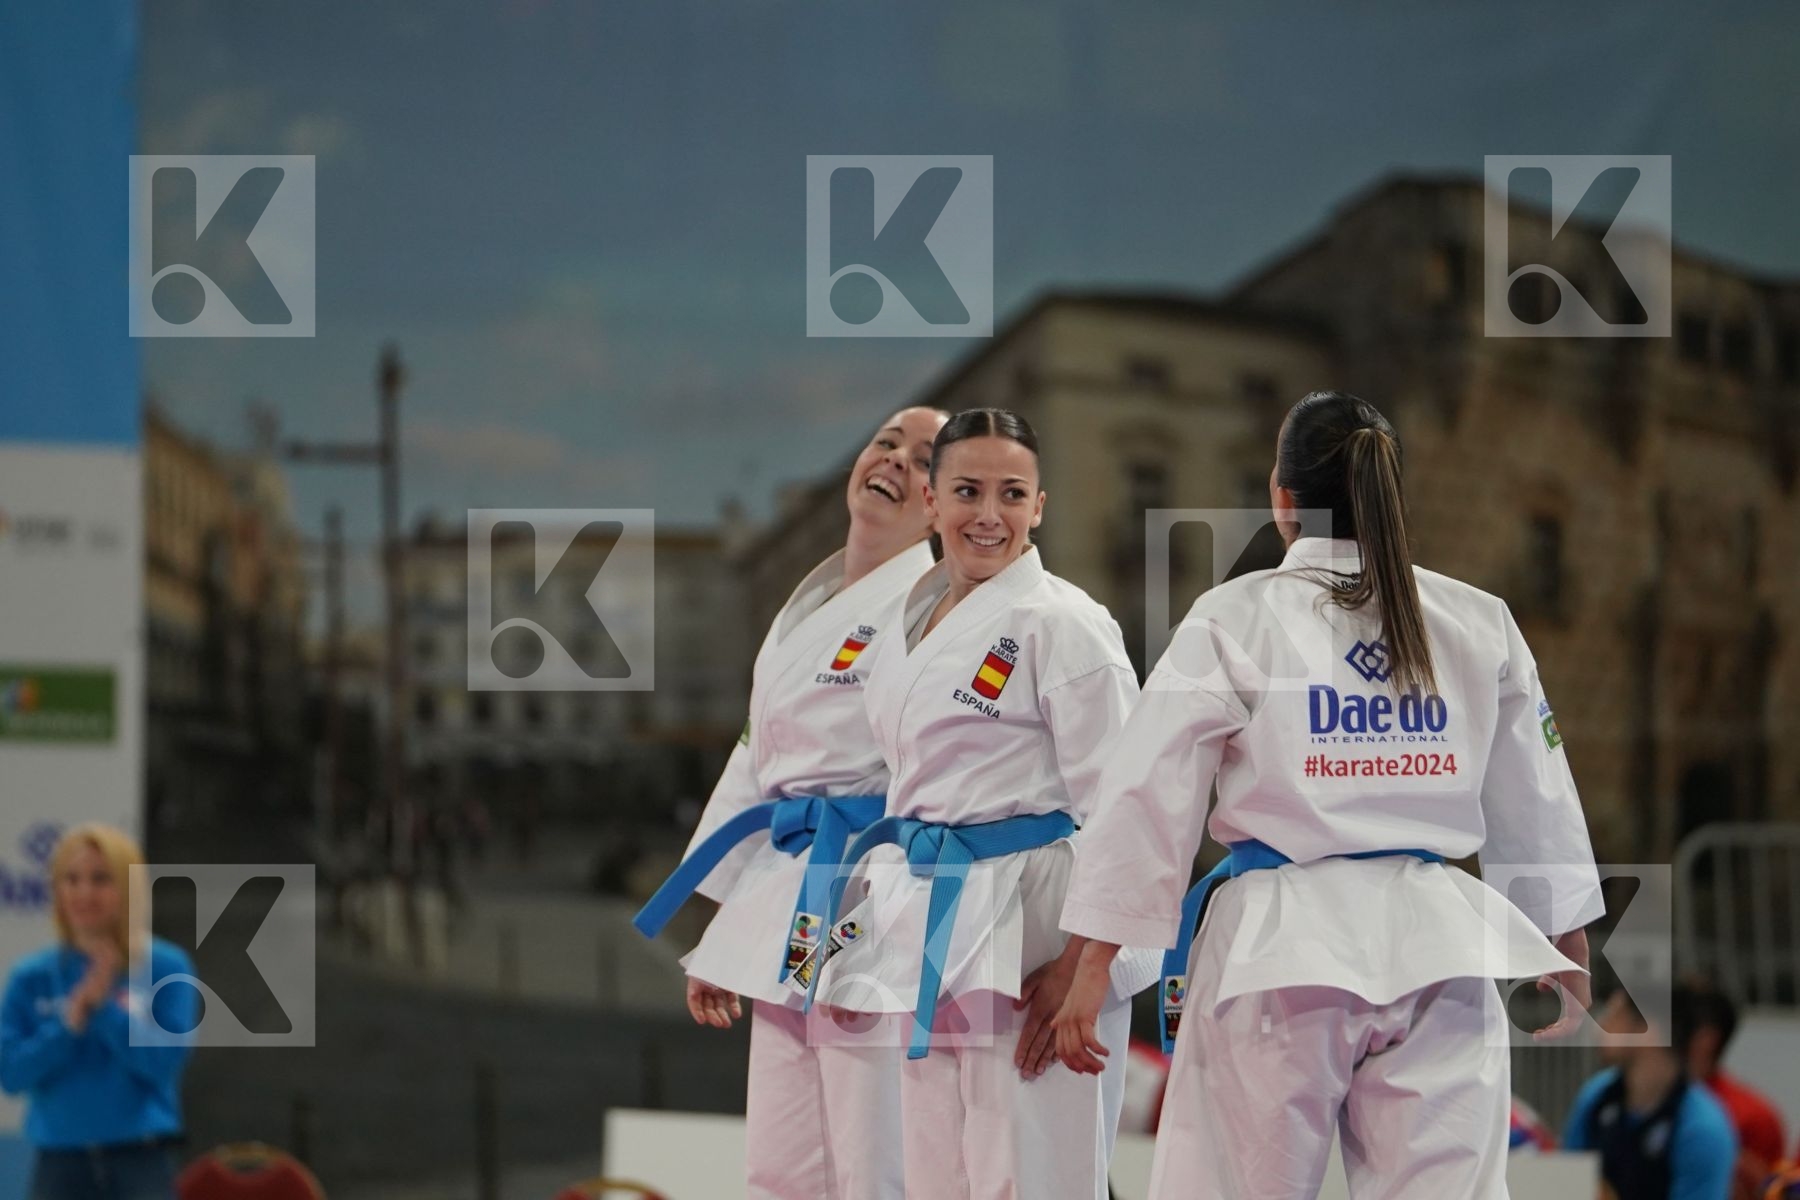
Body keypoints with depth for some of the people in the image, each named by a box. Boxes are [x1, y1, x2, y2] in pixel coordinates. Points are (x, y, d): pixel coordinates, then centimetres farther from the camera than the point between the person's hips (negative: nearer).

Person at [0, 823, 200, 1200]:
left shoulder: (166, 968, -1)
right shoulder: (32, 978, 4)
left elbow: (165, 1059, -9)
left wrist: (105, 1007, -16)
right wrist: (69, 1024, -15)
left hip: (141, 1164, -2)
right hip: (60, 1165, 2)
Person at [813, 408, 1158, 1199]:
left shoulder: (1064, 623, -9)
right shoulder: (909, 622, 14)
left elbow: (1115, 804, -13)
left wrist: (1083, 961, -19)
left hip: (1028, 940, -8)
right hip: (933, 934, 8)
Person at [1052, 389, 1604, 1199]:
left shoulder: (1235, 620, -2)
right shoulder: (1481, 625, 8)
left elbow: (1147, 796, -3)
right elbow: (1539, 801, 16)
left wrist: (1092, 967, 0)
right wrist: (1568, 945, 30)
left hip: (1283, 947, -3)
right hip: (1435, 942, 3)